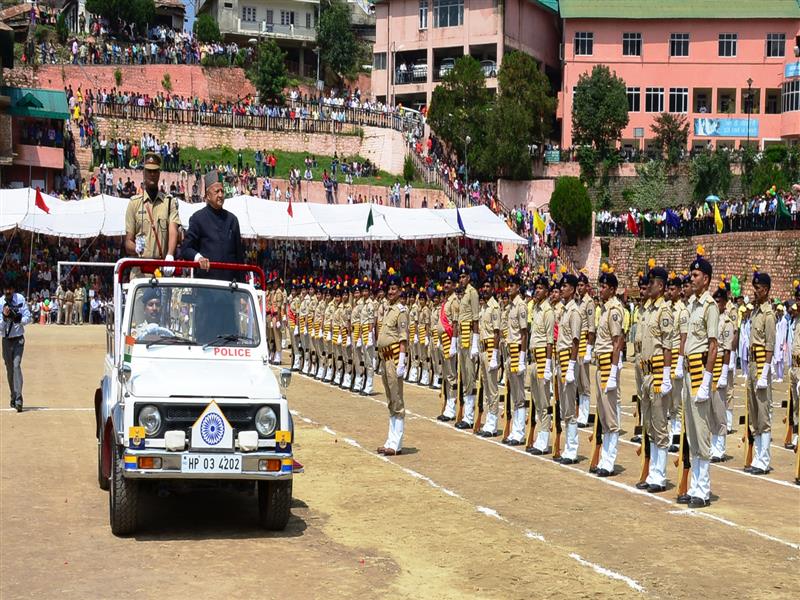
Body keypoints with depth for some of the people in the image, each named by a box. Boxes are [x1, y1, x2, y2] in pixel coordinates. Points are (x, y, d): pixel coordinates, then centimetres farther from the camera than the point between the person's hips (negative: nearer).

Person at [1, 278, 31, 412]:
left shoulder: (21, 299, -6)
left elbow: (28, 318, -4)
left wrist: (19, 319, -24)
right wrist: (4, 317, -28)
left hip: (18, 339, -1)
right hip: (6, 340, 1)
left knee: (16, 365, -16)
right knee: (9, 369, 8)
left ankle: (18, 400, -22)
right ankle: (13, 398, 23)